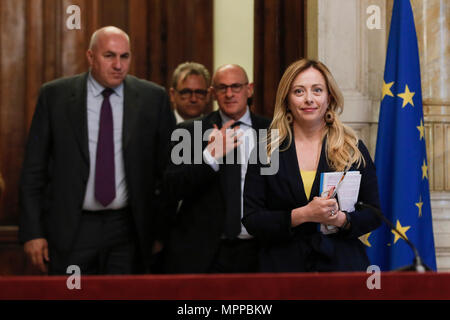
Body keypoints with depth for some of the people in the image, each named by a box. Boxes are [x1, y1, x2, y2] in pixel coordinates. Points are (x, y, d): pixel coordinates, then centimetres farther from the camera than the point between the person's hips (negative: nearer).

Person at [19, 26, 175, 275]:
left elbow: (169, 167, 6)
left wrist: (164, 230, 4)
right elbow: (33, 169, 1)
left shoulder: (153, 98, 2)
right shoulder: (54, 95, 0)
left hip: (128, 229, 1)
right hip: (70, 229, 0)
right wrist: (32, 232, -4)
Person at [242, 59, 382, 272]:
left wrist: (342, 219, -14)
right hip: (283, 266, 0)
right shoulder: (265, 152, 2)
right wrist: (302, 215, -17)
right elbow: (251, 220, -4)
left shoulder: (353, 150, 5)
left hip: (342, 264, 1)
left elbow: (374, 214, 6)